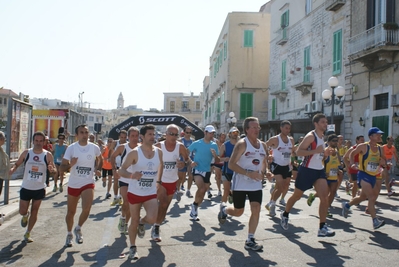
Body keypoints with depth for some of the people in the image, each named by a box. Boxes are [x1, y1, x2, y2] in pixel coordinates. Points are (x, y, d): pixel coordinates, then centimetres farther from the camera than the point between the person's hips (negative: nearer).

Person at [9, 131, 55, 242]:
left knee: (34, 212, 6)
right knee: (22, 211, 8)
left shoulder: (48, 155, -7)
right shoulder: (26, 153, -4)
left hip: (39, 189, -1)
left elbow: (54, 169, -1)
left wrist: (52, 169, -25)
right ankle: (26, 216, 45)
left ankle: (27, 234, 22)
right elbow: (17, 163, 6)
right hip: (26, 188, 1)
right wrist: (13, 168, -17)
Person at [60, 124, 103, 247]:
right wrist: (70, 165, -27)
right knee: (71, 212, 13)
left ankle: (78, 229, 10)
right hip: (73, 184, 1)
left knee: (86, 209, -19)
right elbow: (62, 167, -7)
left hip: (88, 183, 0)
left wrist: (98, 170, 1)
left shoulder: (94, 148, -4)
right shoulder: (71, 148, -8)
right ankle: (69, 234, 38)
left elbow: (100, 160, 18)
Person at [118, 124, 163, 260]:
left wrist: (158, 181, 18)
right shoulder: (134, 153, -15)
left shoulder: (158, 152, -3)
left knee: (152, 219, -17)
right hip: (135, 192, -2)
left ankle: (142, 223, 20)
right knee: (134, 221, 9)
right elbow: (121, 171, -16)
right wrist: (131, 175, -36)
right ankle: (133, 247, 31)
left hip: (151, 193, 2)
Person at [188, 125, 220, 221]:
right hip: (197, 169, -5)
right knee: (201, 189, -26)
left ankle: (194, 210, 33)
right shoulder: (197, 143, -7)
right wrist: (190, 162, -16)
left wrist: (215, 155, -14)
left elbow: (218, 161, 7)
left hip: (207, 171, 5)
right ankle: (194, 204, 1)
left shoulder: (214, 145, 4)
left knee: (203, 192, 12)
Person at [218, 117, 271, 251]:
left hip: (256, 184, 5)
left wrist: (265, 172, -4)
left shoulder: (263, 145, 6)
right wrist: (248, 173, -27)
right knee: (238, 212, 9)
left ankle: (250, 240, 5)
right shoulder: (242, 144, -14)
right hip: (240, 184, -5)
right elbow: (231, 164, -19)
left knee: (256, 210, -6)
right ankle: (224, 209, 43)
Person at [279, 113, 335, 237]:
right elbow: (298, 151, -22)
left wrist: (325, 153, 4)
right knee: (297, 196, 10)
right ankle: (284, 215, 36)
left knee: (325, 197, -10)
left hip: (319, 170, 7)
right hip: (307, 170, -7)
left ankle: (322, 228, -5)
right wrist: (316, 151, -29)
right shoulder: (311, 136, -14)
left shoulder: (322, 137, 13)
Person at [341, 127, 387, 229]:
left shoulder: (380, 149, 8)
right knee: (372, 197, -18)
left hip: (373, 176, 7)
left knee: (363, 197, 19)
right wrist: (352, 164, -14)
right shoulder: (363, 146, -10)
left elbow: (384, 163, 16)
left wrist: (383, 163, -8)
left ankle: (347, 205, 42)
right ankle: (375, 221, -15)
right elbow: (352, 154, 2)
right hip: (363, 175, -7)